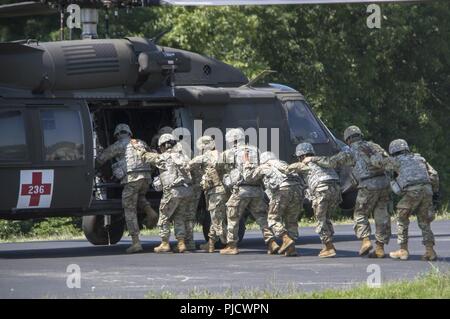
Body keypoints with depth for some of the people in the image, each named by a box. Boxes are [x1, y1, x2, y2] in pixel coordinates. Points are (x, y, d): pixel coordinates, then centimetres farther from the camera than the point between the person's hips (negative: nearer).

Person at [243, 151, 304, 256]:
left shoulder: (264, 167, 21)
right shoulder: (284, 165, 35)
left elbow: (249, 176, 22)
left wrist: (246, 165, 37)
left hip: (282, 190, -5)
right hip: (297, 189, 5)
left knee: (273, 218, 5)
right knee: (291, 220, 14)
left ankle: (287, 239, -16)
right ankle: (291, 248, 3)